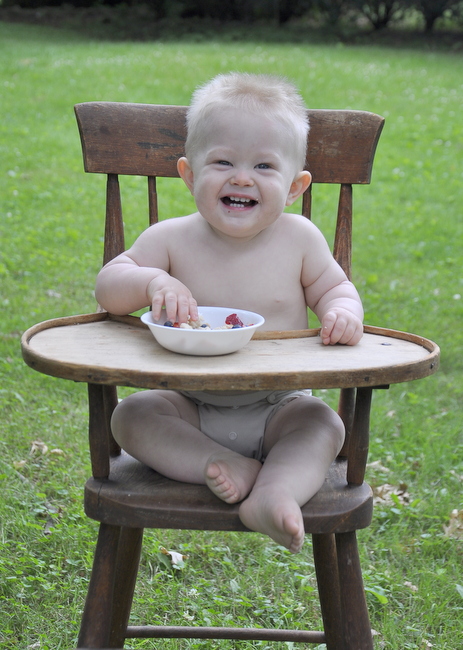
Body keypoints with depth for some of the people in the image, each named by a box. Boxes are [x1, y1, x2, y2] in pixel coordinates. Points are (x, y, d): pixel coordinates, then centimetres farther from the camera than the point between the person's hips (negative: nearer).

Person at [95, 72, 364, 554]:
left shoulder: (298, 238, -4)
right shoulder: (170, 239, -5)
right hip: (190, 411, 1)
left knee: (323, 424, -27)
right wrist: (152, 282, -29)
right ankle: (225, 466, -32)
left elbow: (333, 287, 8)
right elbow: (107, 287, -6)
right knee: (131, 415, -24)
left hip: (276, 409, 0)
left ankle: (273, 494, -43)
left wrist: (343, 313, -18)